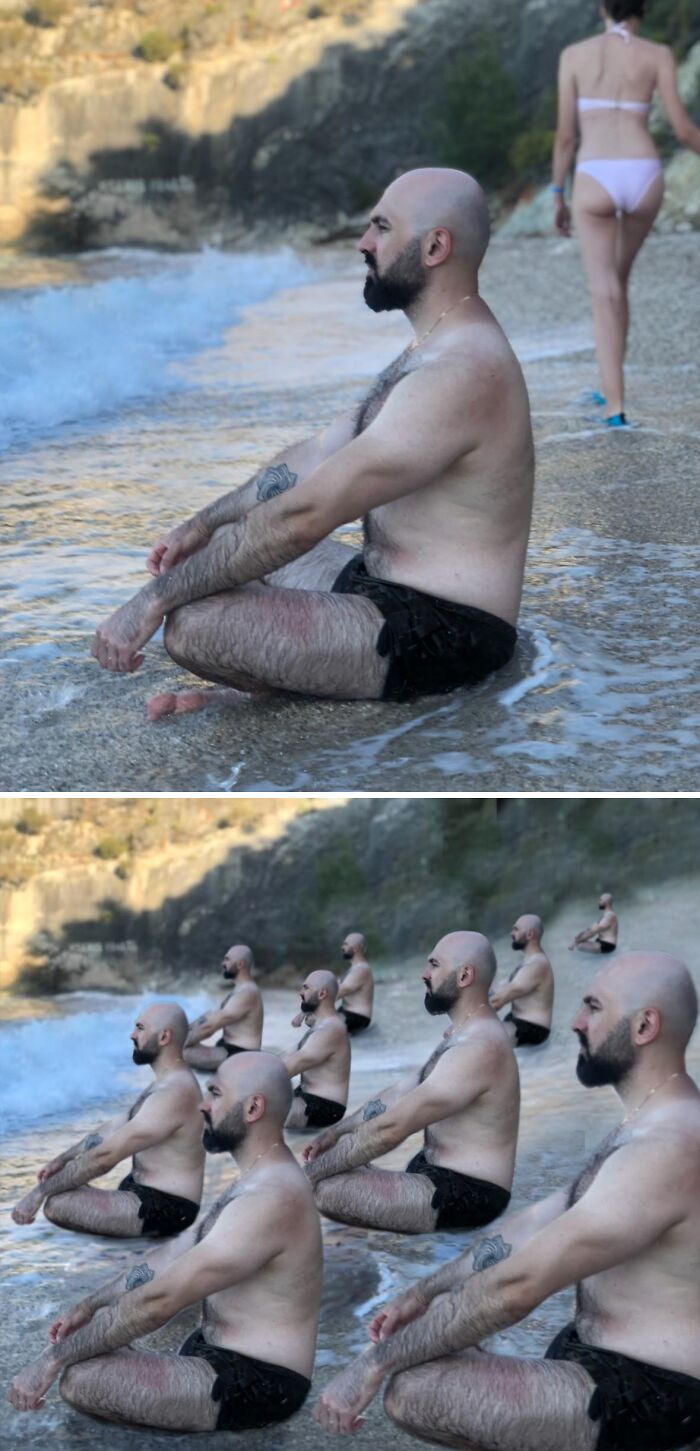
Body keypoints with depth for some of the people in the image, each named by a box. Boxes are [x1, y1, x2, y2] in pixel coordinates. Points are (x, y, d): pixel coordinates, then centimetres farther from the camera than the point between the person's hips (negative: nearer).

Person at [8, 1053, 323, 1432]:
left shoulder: (267, 1202, -25)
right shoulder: (262, 1181, 11)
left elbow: (157, 1301, -25)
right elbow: (172, 1258, 18)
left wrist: (53, 1358, -19)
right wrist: (89, 1307, 10)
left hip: (252, 1385, -10)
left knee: (81, 1379, -22)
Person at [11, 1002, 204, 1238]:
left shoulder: (172, 1094, -24)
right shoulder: (169, 1083, 12)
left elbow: (104, 1156, -24)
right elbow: (113, 1129, 21)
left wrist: (40, 1191, -19)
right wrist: (62, 1160, 12)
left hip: (164, 1208, -10)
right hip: (146, 1192, 10)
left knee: (57, 1204, -22)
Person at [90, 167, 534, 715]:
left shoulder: (457, 376, -24)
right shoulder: (438, 350, 13)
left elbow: (303, 516, -26)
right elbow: (321, 454, 20)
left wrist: (157, 597, -21)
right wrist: (205, 524, 13)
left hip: (436, 638, -11)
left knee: (192, 624, -25)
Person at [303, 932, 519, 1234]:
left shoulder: (477, 1049, -23)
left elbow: (388, 1129, -25)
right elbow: (398, 1094, 19)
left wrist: (313, 1171, -18)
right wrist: (335, 1133, 8)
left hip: (465, 1195, -11)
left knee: (323, 1189, -23)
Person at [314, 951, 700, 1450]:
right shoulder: (653, 1125, 11)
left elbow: (513, 1287, -27)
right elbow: (534, 1226, 16)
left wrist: (375, 1363, -21)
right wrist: (425, 1293, 8)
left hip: (641, 1395, -10)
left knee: (414, 1389, -21)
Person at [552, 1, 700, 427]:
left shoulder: (574, 54, 9)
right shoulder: (659, 54, 7)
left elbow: (565, 134, 9)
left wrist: (558, 196, 19)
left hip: (596, 181, -2)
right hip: (644, 179, 2)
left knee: (606, 293, -2)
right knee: (618, 278, 25)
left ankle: (615, 405, -16)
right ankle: (611, 387, 26)